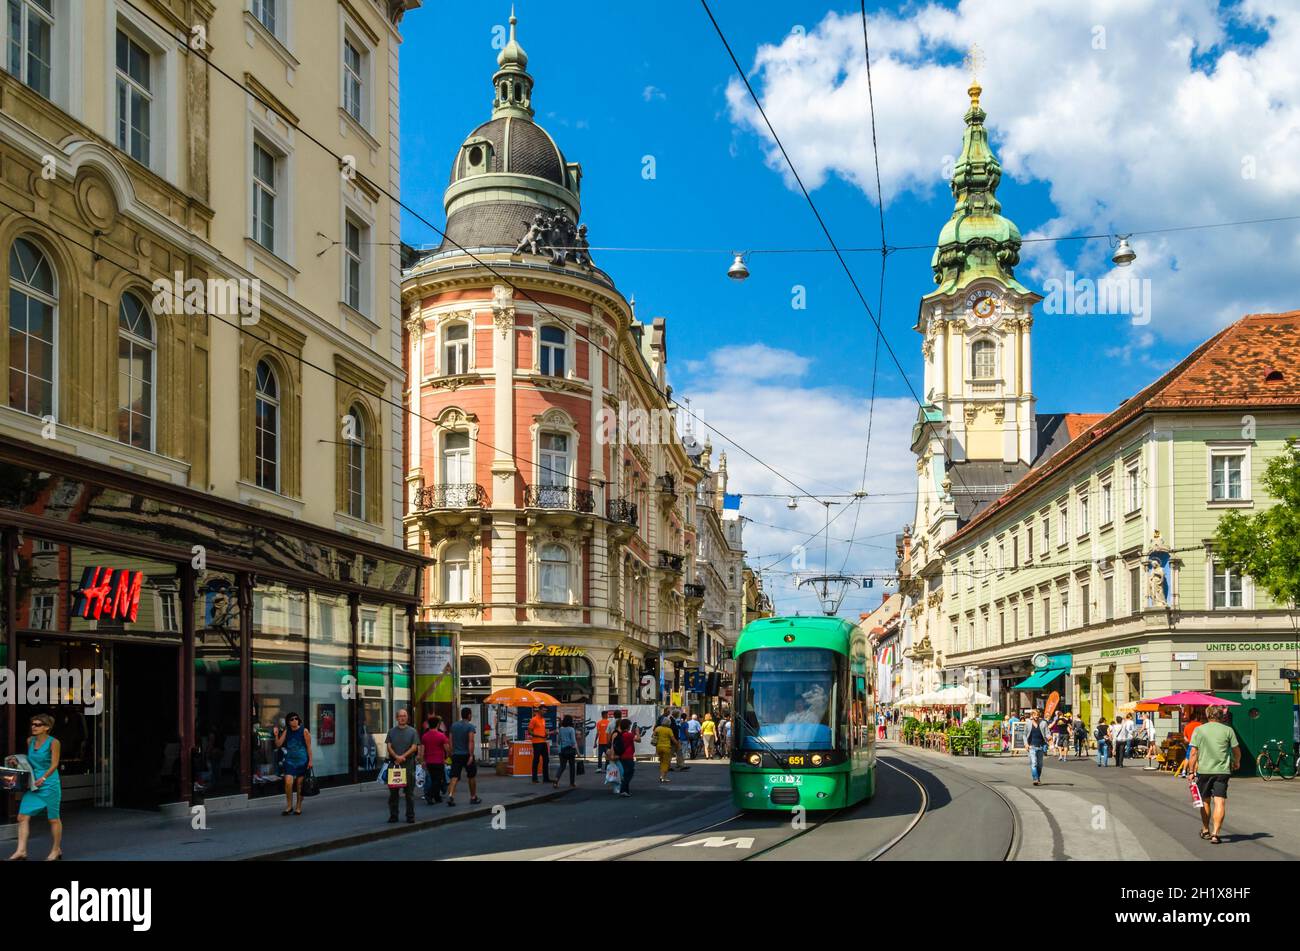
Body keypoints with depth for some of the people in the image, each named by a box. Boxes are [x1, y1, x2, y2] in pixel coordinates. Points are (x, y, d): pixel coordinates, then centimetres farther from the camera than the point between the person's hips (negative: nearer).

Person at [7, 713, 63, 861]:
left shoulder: (53, 743, -11)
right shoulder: (30, 741, 7)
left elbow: (54, 764, -16)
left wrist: (43, 778, -26)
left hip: (50, 785, -6)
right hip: (32, 785, 6)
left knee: (53, 818, 6)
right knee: (23, 817, -4)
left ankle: (56, 850, 20)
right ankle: (21, 851, 0)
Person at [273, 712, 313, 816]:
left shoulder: (304, 731, -3)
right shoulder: (286, 732, 5)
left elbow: (309, 747, -2)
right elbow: (278, 745, 3)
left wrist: (310, 760, -5)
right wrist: (276, 735, -12)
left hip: (302, 760, -2)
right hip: (290, 760, 2)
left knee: (299, 784, 4)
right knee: (288, 783, -11)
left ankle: (299, 808, 16)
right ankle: (289, 806, 5)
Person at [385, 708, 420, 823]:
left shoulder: (412, 731, 4)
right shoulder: (392, 731, 11)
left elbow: (414, 747, -3)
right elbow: (388, 746, 4)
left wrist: (403, 756, -14)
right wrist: (396, 757, -13)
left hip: (408, 763, -2)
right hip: (394, 763, 2)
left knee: (409, 792, 1)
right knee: (393, 791, 4)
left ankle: (410, 815, 7)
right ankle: (393, 815, 12)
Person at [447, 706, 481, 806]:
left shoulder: (454, 725, 9)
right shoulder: (470, 726, -8)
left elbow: (451, 741, 10)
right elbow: (471, 741, -17)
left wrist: (452, 753, 16)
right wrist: (471, 756, -20)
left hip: (456, 754, 4)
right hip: (466, 754, -4)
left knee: (454, 776, -1)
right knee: (472, 776, 12)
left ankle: (450, 795, -21)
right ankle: (473, 798, 20)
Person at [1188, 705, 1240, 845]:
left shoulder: (1198, 730, 3)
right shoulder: (1228, 730, 2)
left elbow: (1193, 752, -2)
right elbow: (1237, 751, 6)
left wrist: (1191, 771, 3)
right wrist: (1236, 763, 27)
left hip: (1203, 770, 1)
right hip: (1222, 770, -1)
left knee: (1205, 801, 17)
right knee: (1220, 802, -4)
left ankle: (1205, 831, 30)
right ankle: (1215, 833, -16)